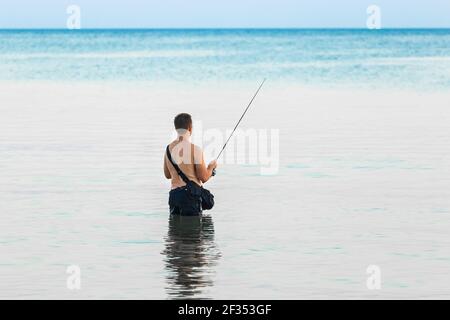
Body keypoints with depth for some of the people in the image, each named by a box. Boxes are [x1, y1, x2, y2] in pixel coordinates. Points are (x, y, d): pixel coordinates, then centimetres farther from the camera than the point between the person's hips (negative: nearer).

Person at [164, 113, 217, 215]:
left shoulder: (169, 148, 9)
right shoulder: (195, 149, -11)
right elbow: (204, 178, -8)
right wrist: (211, 166, 11)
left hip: (173, 194, 6)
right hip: (191, 194, -6)